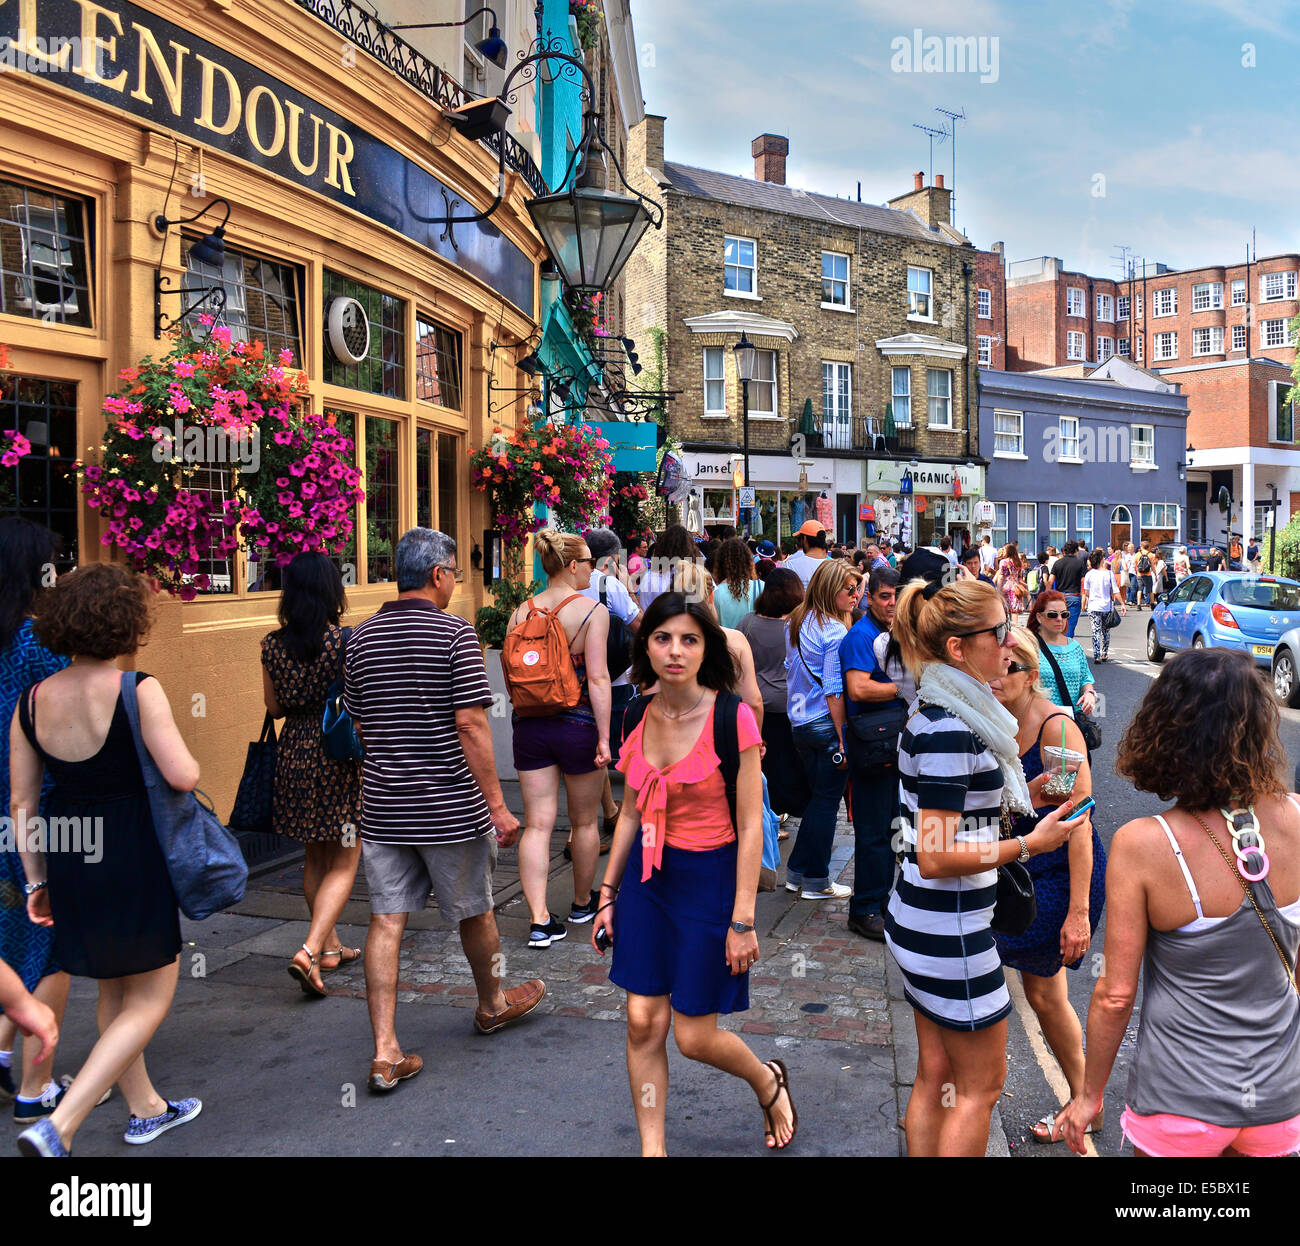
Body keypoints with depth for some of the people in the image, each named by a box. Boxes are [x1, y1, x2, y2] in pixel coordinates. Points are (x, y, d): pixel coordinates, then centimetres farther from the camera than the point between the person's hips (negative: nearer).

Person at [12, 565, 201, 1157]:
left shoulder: (31, 701, 0)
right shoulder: (137, 690, -17)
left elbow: (20, 803, 4)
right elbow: (183, 776, -21)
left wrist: (37, 880, 13)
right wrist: (189, 760, 2)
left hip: (70, 862, 7)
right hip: (135, 860, -7)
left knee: (114, 992, 23)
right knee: (149, 1001, 9)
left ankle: (146, 1109, 39)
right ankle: (57, 1127, -1)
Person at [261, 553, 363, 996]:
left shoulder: (273, 645, -1)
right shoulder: (345, 642, -14)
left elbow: (275, 707, 7)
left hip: (295, 752, 5)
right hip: (340, 757, -5)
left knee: (315, 857, 19)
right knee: (344, 863, 5)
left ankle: (329, 945, 32)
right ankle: (310, 950, -9)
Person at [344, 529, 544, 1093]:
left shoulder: (361, 638, 5)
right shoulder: (455, 633, -13)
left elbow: (360, 725, 13)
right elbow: (471, 725, -17)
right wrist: (497, 803, -12)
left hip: (382, 805, 5)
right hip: (449, 804, -4)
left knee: (386, 920, 6)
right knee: (473, 910, 16)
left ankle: (385, 1052, 6)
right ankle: (492, 1004, 38)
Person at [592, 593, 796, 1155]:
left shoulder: (733, 718, -16)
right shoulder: (638, 718, 0)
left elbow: (750, 827, -14)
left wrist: (743, 919, -14)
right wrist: (608, 891, 12)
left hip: (709, 879, -5)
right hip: (648, 877, 5)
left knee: (693, 1036, 5)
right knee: (644, 1023, 6)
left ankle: (768, 1080, 37)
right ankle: (652, 1149, 24)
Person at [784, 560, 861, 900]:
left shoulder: (797, 623, 8)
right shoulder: (834, 632, -17)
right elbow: (834, 691, -18)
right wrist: (843, 741, -14)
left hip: (799, 724, 8)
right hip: (826, 725, -8)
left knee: (817, 797, 20)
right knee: (826, 802, 4)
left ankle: (797, 871, 26)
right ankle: (817, 881, 13)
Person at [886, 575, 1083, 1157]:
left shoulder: (934, 716, 7)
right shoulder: (950, 732, -23)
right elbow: (935, 858, -24)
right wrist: (1028, 845, -18)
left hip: (918, 922, 9)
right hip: (950, 933, -9)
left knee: (935, 1075, 18)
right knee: (982, 1084, 7)